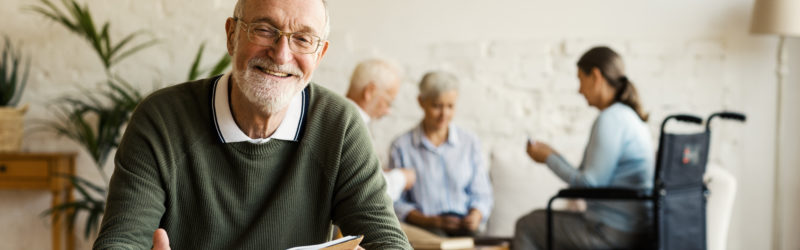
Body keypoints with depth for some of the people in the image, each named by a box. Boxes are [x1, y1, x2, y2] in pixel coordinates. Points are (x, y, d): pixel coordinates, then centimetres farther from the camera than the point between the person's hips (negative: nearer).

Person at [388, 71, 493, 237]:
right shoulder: (401, 147, 3)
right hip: (422, 229, -3)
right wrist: (429, 221, -14)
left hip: (463, 227, 3)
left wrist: (475, 216, -8)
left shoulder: (470, 143, 14)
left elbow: (481, 195, 15)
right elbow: (395, 203, 1)